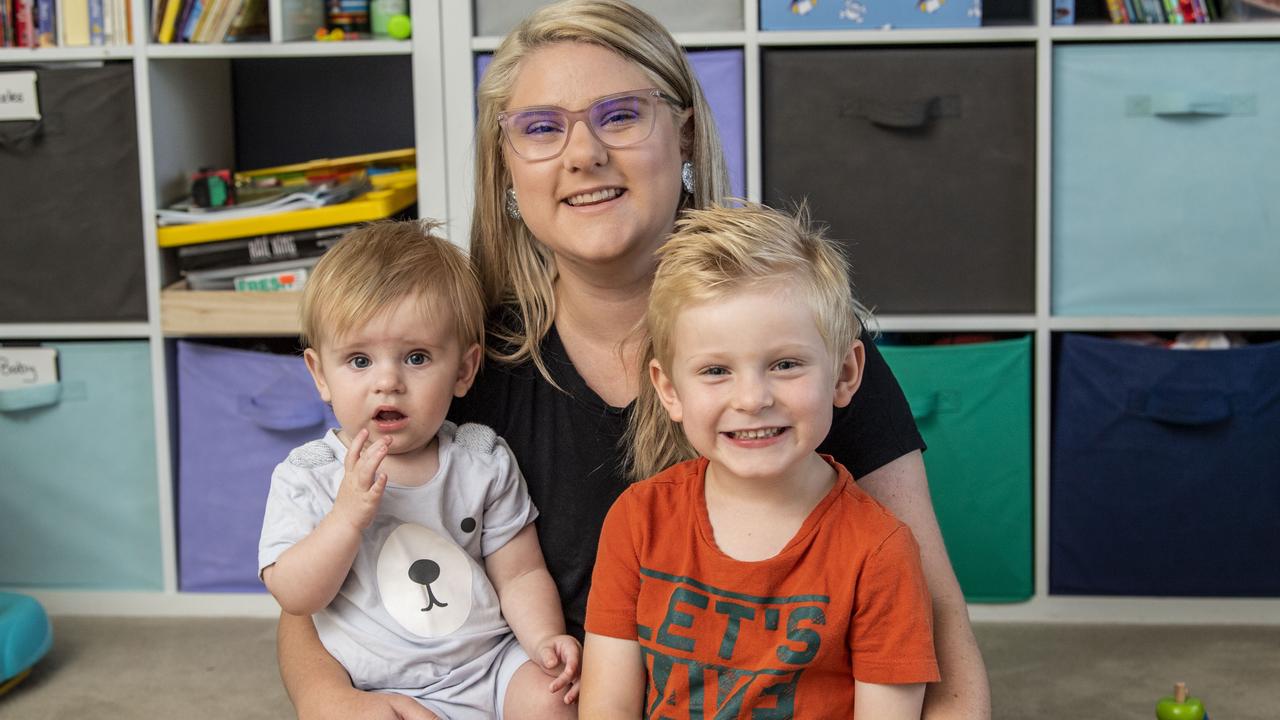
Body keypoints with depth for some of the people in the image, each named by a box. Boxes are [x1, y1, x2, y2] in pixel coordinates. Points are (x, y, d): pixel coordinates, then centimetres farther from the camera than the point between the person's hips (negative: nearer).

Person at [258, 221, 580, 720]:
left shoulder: (483, 461, 2)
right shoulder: (305, 477, -2)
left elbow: (520, 574, 4)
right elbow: (294, 596, -9)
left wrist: (544, 638, -15)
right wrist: (349, 514, -21)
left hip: (493, 661, 2)